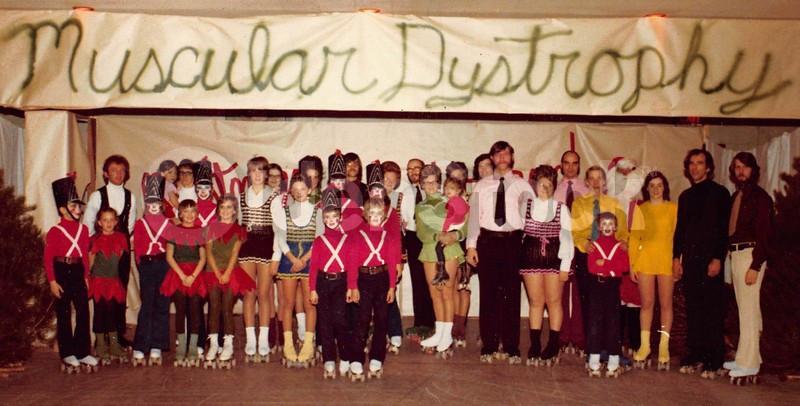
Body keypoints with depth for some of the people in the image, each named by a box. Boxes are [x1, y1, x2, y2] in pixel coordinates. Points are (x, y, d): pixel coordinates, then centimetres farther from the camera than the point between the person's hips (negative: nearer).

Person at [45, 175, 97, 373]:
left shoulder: (83, 229, 8)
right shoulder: (54, 231, -6)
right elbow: (48, 258, -6)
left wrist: (86, 276, 9)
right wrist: (52, 282, -12)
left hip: (78, 272, 4)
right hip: (62, 272, -4)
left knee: (83, 313, 3)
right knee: (64, 315, 4)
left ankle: (82, 353, 11)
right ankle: (67, 355, 11)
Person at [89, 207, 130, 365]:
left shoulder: (120, 238, 3)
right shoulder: (95, 239, -4)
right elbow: (90, 260, 0)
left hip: (114, 281, 2)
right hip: (99, 281, -2)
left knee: (113, 312, 9)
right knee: (100, 312, 3)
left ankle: (114, 345, 19)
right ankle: (101, 347, 11)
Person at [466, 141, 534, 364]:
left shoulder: (522, 186, 6)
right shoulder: (482, 186, 10)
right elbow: (474, 216, 6)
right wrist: (471, 245, -2)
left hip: (513, 241, -1)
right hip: (487, 241, 1)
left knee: (512, 294, 2)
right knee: (488, 294, 4)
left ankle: (512, 348, 10)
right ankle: (489, 347, 12)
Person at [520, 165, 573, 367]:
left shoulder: (561, 208, 3)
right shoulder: (526, 205, 5)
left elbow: (566, 238, 1)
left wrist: (565, 265, -4)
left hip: (554, 257, -1)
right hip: (531, 257, 1)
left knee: (554, 301, 1)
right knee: (535, 301, 3)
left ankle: (553, 348, 9)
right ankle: (535, 347, 9)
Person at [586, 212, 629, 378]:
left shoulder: (619, 246, 8)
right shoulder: (594, 245, 7)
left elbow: (625, 266, -7)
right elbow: (592, 266, -7)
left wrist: (604, 263, -13)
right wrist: (612, 267, -11)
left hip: (613, 285, 0)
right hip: (596, 285, 0)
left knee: (613, 322, 1)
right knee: (595, 321, 0)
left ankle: (614, 363, 6)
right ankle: (594, 362, 5)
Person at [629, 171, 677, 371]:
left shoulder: (673, 208, 4)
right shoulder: (640, 209, 8)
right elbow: (634, 238, 7)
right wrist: (632, 264, 1)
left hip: (666, 260, -1)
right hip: (645, 260, 1)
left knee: (666, 304, 3)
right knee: (647, 303, 4)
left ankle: (664, 346, 9)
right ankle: (644, 345, 12)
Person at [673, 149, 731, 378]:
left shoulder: (719, 193, 0)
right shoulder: (685, 196, 17)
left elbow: (725, 228, -6)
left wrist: (718, 259, -13)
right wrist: (676, 257, 8)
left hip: (710, 259, -5)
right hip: (690, 260, 5)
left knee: (713, 312, -4)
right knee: (693, 310, 7)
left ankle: (714, 362, 0)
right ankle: (695, 357, 13)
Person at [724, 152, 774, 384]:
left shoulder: (759, 197, -8)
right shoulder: (736, 197, 14)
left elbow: (764, 234, -13)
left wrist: (755, 266, -18)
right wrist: (727, 255, 4)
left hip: (750, 254, -8)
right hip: (735, 254, 8)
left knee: (748, 309, -7)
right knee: (745, 309, 12)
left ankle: (748, 367, -4)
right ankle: (748, 358, 20)